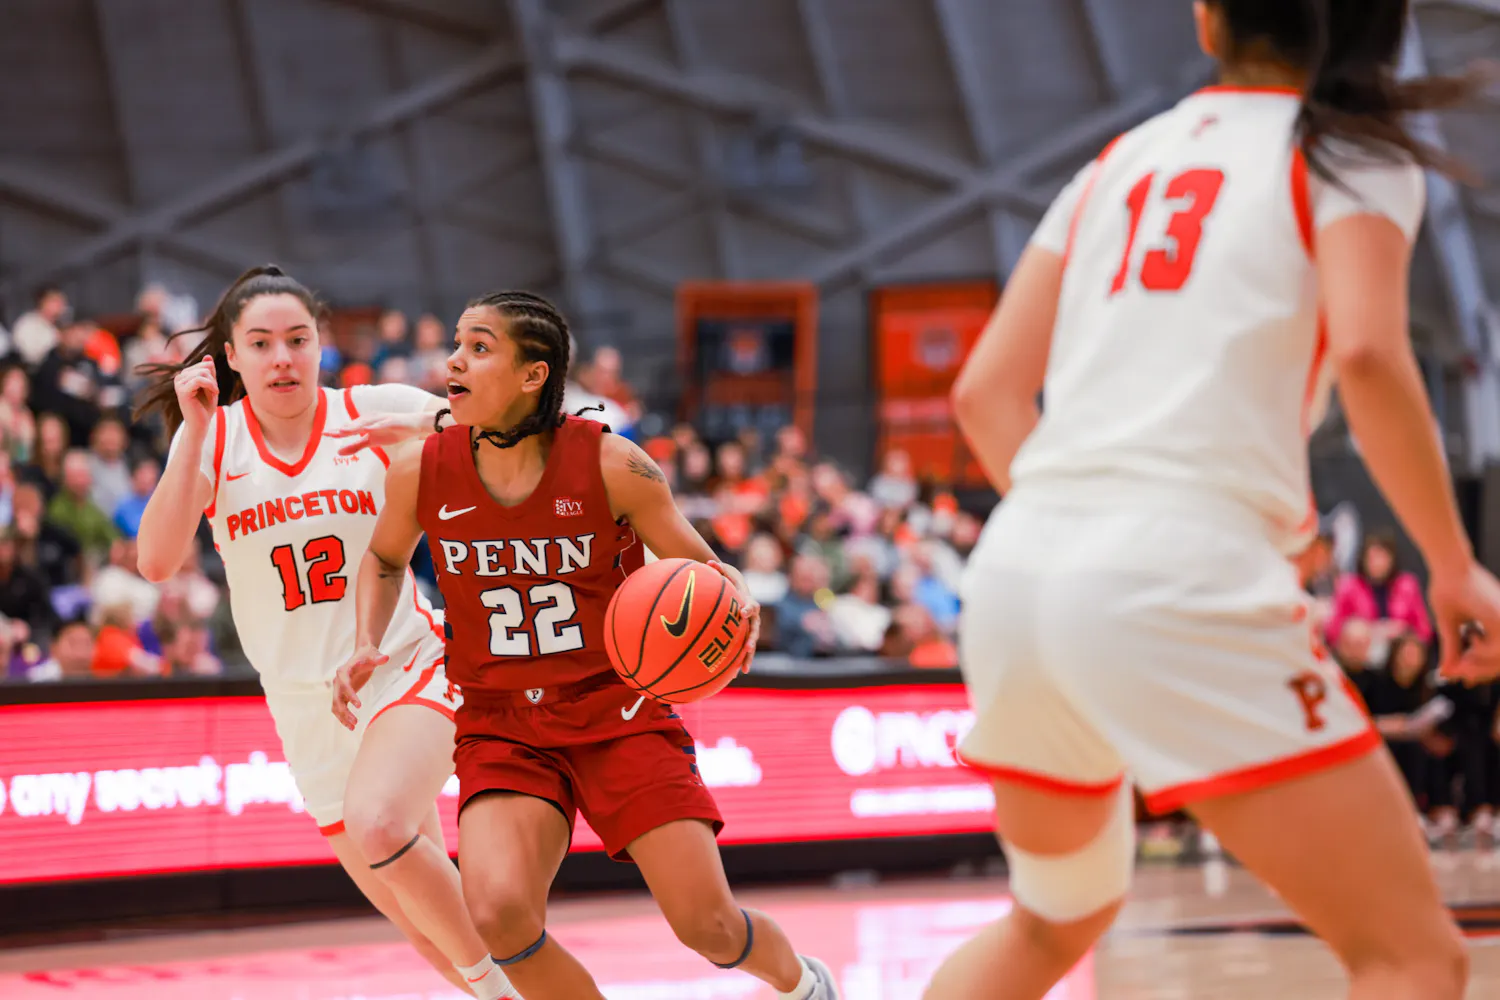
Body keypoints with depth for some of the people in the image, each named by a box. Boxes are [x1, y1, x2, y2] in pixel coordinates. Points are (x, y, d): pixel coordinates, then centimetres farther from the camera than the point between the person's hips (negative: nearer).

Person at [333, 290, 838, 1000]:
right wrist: (367, 648, 1)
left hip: (619, 714, -1)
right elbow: (385, 558, 17)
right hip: (502, 729, 2)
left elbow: (699, 569, 0)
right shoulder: (422, 473, -5)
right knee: (500, 913, -26)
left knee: (711, 929, -5)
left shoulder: (611, 465, -13)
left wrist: (735, 603, -23)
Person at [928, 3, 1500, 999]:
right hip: (1182, 572, -6)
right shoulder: (1350, 150, 6)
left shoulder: (1122, 162, 22)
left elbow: (985, 392, 17)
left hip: (1016, 567, 7)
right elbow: (1367, 354, -12)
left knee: (1057, 920, 31)